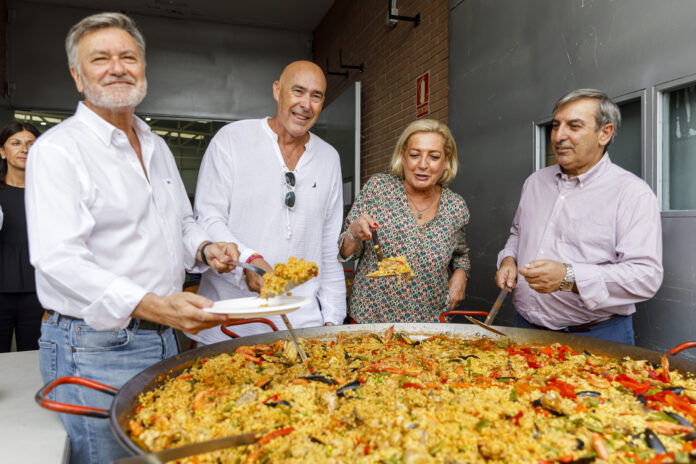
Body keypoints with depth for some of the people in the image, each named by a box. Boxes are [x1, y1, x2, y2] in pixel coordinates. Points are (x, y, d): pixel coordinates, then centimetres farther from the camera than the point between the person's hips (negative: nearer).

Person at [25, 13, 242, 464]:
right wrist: (150, 305, -34)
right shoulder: (58, 149, -11)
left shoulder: (157, 146, 13)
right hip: (94, 349, -7)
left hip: (165, 340, 7)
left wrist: (205, 248, 0)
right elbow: (58, 260, -22)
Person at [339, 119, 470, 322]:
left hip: (429, 322, 2)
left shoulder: (457, 207, -4)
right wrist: (354, 235, -27)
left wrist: (460, 273, -5)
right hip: (369, 316, -1)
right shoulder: (377, 187, -9)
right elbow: (345, 252, -6)